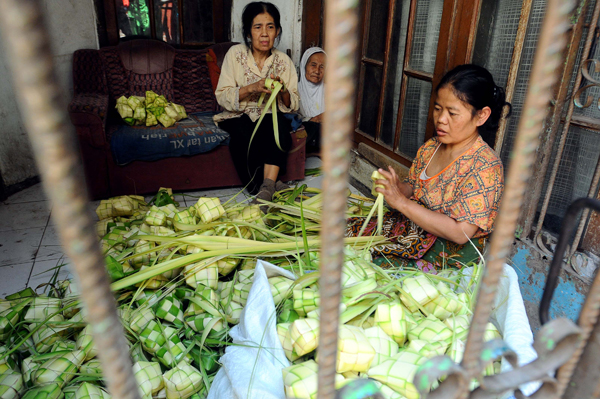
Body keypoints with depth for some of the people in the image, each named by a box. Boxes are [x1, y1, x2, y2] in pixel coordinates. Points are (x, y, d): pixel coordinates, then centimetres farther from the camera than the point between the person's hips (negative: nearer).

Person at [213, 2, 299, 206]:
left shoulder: (283, 61, 2)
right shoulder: (235, 54, -4)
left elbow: (293, 106, 2)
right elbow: (222, 97, -9)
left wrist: (283, 91, -21)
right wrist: (252, 88, -25)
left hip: (269, 116, 1)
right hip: (238, 117, -1)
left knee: (280, 124, -32)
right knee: (244, 135, -33)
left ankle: (266, 185, -35)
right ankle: (272, 185, -18)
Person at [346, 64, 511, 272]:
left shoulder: (485, 167, -20)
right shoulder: (429, 148, 2)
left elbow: (460, 233, -25)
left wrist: (402, 202, -27)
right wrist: (397, 186, -12)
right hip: (412, 228, 7)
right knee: (347, 228, -9)